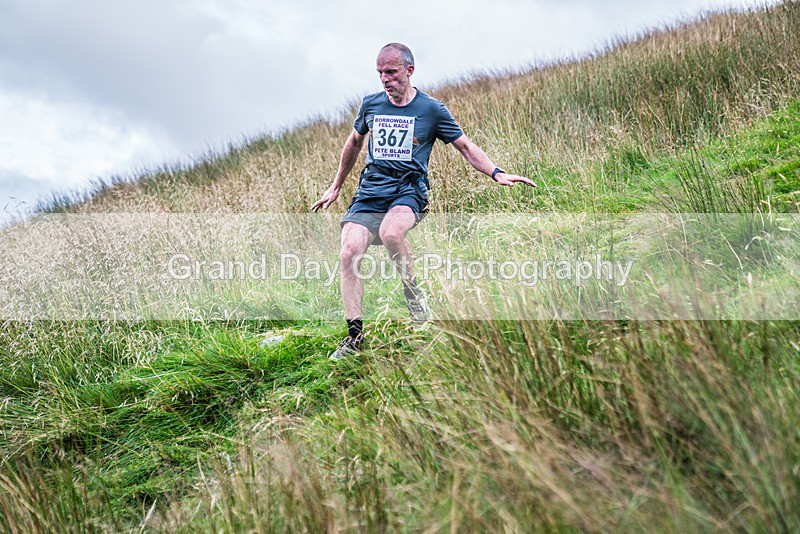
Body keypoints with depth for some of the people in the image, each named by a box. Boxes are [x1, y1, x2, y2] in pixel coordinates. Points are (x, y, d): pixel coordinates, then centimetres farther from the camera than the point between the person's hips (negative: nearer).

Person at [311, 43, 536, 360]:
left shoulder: (431, 109, 2)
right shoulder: (370, 105, 11)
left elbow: (465, 146, 7)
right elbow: (354, 143, 27)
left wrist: (497, 173, -7)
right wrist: (336, 186, 32)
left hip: (409, 190, -3)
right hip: (370, 191, 4)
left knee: (390, 232, -37)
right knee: (349, 253, -19)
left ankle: (414, 293, -10)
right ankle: (355, 335, -12)